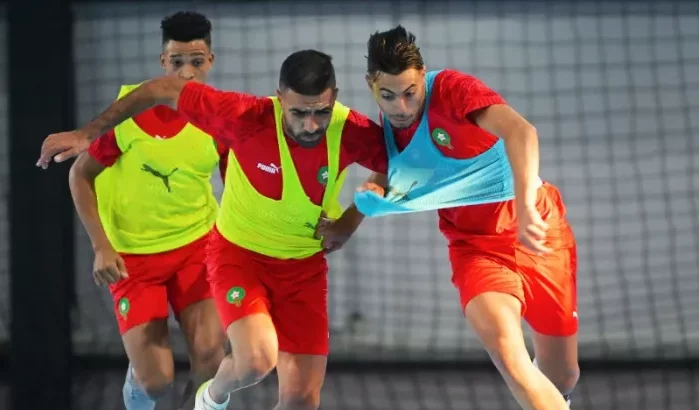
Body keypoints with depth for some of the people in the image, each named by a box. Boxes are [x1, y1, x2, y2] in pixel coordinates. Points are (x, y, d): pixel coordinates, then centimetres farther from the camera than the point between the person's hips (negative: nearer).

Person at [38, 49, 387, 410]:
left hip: (304, 267, 3)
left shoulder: (351, 133, -22)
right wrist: (89, 132, -12)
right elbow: (165, 90, -17)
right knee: (256, 361, -28)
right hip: (239, 254, -3)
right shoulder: (248, 118, -29)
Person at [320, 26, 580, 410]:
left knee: (561, 378, 7)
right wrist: (372, 192, -3)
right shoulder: (388, 123, -1)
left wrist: (526, 204, -50)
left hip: (533, 229, -3)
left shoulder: (452, 89, -20)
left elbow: (519, 131, -37)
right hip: (474, 244, 3)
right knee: (507, 357, -27)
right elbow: (392, 172, 20)